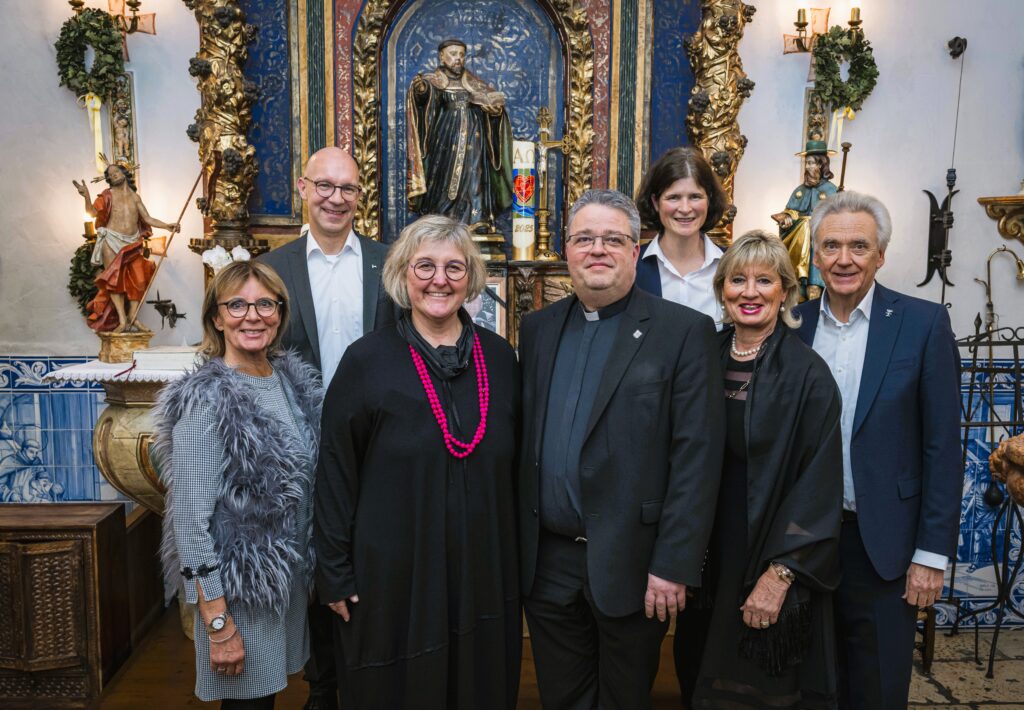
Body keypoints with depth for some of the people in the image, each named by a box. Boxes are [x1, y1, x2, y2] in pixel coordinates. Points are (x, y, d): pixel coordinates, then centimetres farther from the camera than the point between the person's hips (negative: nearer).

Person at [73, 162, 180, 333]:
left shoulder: (135, 197, 13)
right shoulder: (109, 195, 3)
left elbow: (148, 219, 12)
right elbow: (93, 212, -8)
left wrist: (168, 226, 0)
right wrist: (86, 196, -25)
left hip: (133, 243, 4)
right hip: (112, 241, -3)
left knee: (139, 280, -4)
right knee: (115, 278, -9)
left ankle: (132, 317, 5)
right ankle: (122, 320, -10)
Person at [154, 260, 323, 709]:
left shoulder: (295, 379, 1)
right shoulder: (205, 401, -19)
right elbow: (190, 517, -18)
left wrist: (312, 565, 9)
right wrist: (217, 621, -17)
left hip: (291, 573, 6)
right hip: (239, 584, -6)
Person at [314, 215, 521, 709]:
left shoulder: (499, 357, 1)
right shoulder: (367, 361, -9)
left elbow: (513, 464, 8)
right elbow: (335, 475, -6)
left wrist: (515, 556, 9)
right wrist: (335, 574, -5)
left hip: (484, 571, 3)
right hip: (393, 574, -3)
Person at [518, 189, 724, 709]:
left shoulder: (685, 331, -8)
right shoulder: (538, 329, 7)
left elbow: (697, 455, -12)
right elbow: (524, 441, 9)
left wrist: (673, 565, -15)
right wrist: (518, 545, 6)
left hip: (630, 565, -3)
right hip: (546, 563, 4)